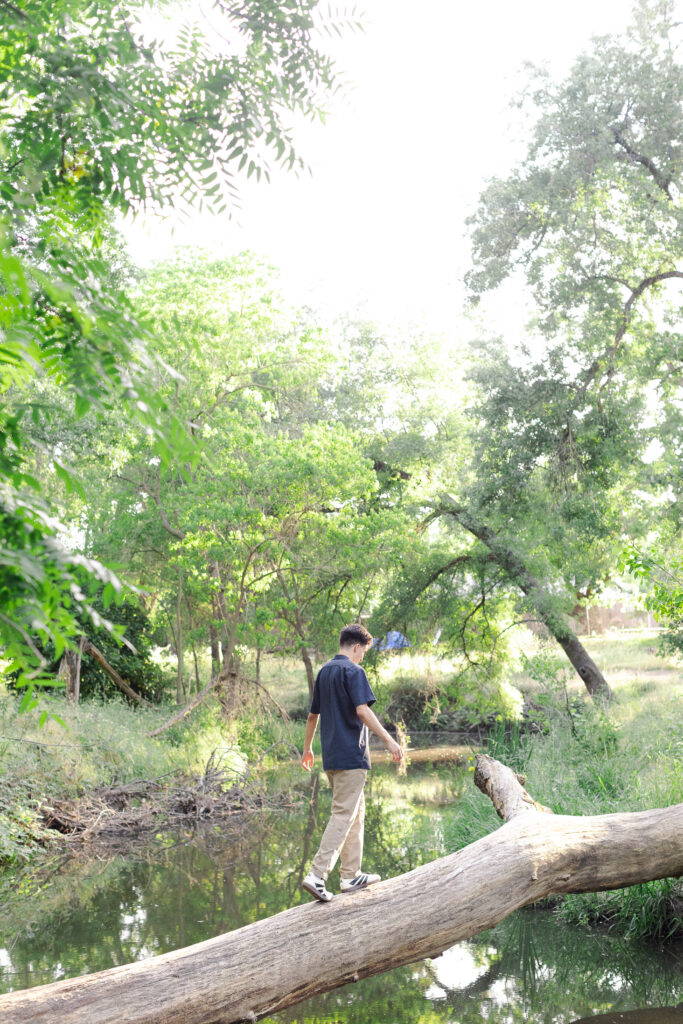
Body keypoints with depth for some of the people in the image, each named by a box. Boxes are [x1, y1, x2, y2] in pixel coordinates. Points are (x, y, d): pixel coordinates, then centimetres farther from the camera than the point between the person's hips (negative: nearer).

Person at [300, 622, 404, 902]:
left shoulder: (324, 672, 15)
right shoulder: (353, 671, -10)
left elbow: (313, 714, 21)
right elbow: (362, 710, -21)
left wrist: (307, 748, 31)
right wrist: (388, 740, -21)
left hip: (331, 757, 9)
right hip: (351, 755, -9)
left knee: (356, 813, 17)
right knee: (343, 815, -9)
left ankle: (351, 875, 20)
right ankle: (317, 874, -16)